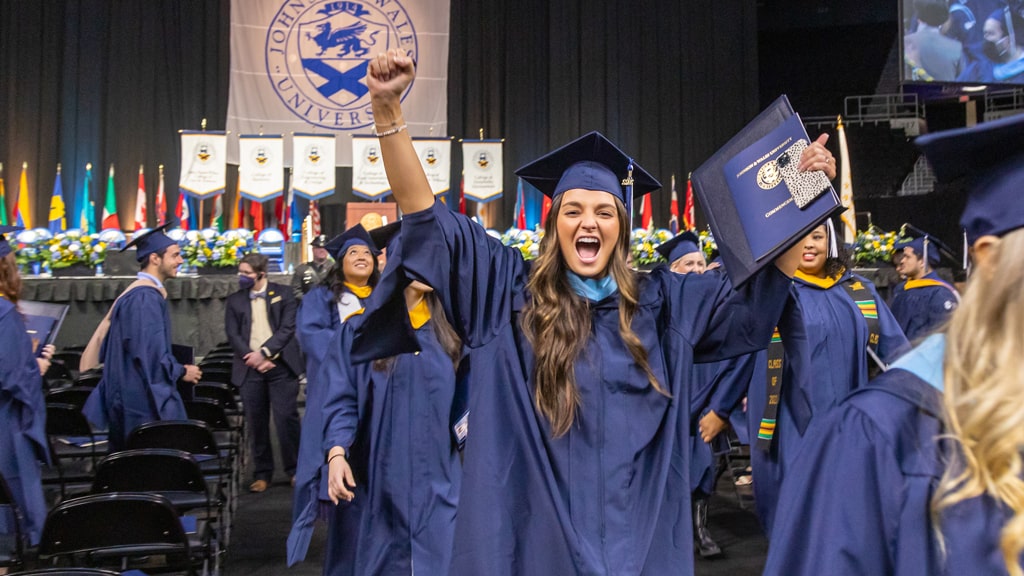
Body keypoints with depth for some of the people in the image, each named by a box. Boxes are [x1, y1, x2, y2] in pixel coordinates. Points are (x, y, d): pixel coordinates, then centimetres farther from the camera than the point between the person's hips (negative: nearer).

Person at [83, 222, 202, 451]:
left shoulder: (138, 293, 15)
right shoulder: (146, 297, -17)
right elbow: (150, 352, -22)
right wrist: (182, 372, -8)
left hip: (132, 397, 11)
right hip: (145, 400, -11)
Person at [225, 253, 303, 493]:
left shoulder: (283, 294, 5)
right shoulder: (234, 301, 12)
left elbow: (287, 327, -3)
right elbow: (233, 335, 5)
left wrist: (264, 352, -13)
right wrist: (254, 358, -9)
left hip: (280, 365, -2)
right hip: (250, 368, 2)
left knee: (286, 417, -5)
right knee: (256, 422, 3)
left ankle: (295, 470, 7)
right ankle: (262, 474, 12)